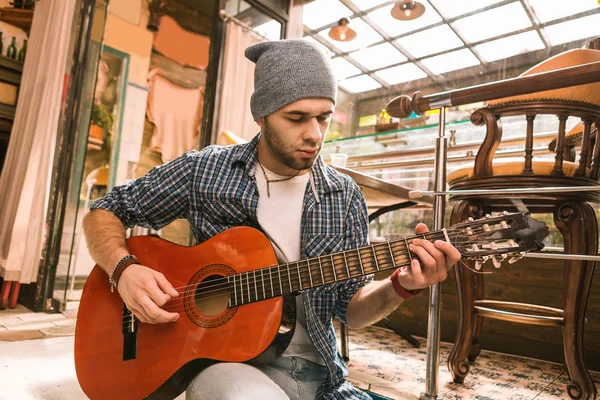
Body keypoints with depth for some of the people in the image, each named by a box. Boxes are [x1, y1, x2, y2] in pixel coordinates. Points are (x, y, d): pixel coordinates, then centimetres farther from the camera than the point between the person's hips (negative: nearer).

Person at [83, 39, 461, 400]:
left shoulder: (345, 196, 0)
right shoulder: (202, 171, -5)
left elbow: (351, 308, 3)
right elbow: (104, 213, 4)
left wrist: (399, 288, -17)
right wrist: (125, 269, -15)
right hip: (226, 360, -2)